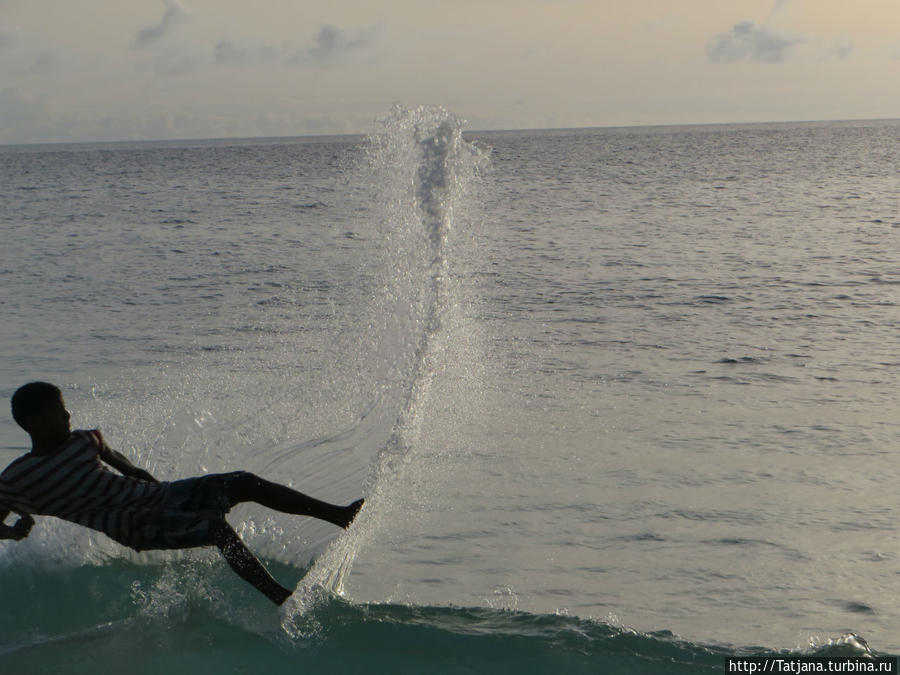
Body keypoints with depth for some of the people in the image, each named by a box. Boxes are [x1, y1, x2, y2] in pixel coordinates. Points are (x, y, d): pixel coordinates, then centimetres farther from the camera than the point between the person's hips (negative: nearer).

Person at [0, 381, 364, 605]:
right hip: (137, 527, -7)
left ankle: (339, 515, 4)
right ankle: (283, 599, -35)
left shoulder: (82, 441, 11)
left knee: (244, 483, -4)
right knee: (218, 528, -30)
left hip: (158, 495, 7)